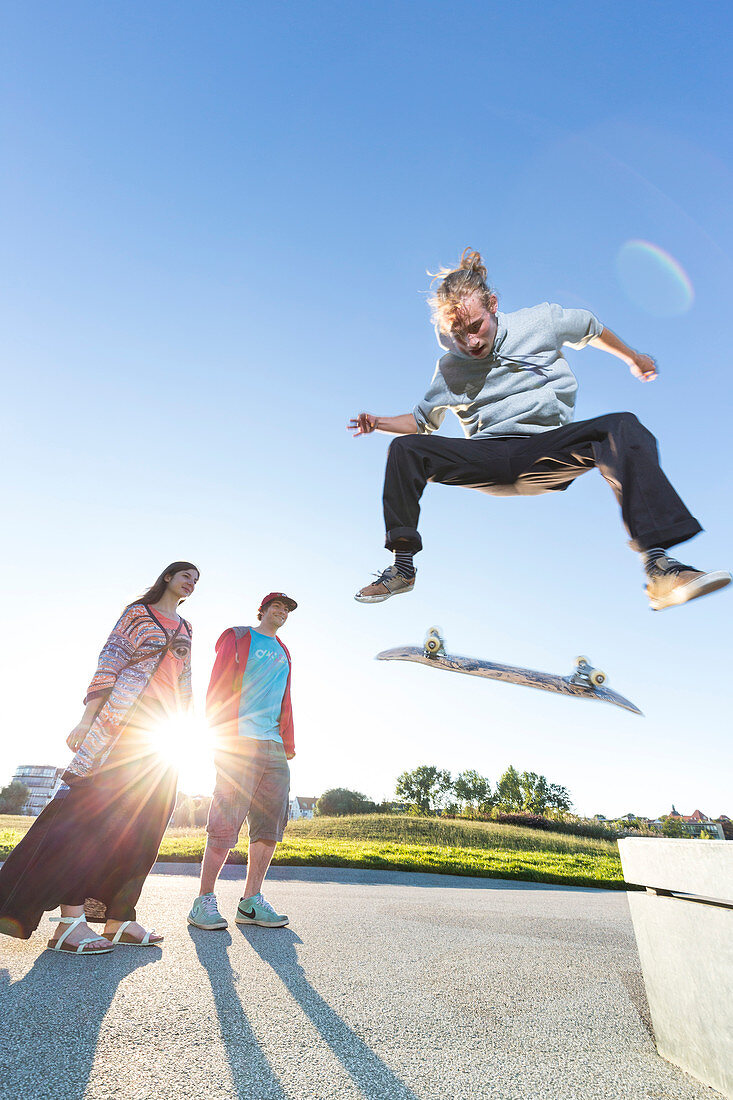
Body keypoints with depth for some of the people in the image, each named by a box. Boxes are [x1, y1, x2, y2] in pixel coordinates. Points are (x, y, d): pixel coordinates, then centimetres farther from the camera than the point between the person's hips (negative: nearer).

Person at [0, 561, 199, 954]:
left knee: (141, 822, 2)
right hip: (124, 718, -6)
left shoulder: (185, 629, 22)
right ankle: (70, 920, -5)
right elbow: (109, 663, -2)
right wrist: (87, 718, -10)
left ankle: (117, 918, 8)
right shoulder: (137, 612, 7)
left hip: (165, 730, 6)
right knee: (94, 807, -10)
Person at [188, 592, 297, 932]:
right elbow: (218, 686, -1)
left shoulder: (283, 653, 24)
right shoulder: (237, 637, 7)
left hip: (274, 747, 6)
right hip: (240, 741, -6)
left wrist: (289, 743, 14)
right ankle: (205, 901, 9)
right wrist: (222, 734, -11)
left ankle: (251, 901, 14)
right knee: (225, 822, -5)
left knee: (271, 825, 4)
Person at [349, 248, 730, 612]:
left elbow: (591, 328, 26)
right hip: (486, 460, 1)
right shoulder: (449, 369, 10)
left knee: (621, 427, -29)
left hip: (548, 451, 0)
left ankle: (659, 567, -39)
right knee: (405, 447, -19)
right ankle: (402, 567, -16)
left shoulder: (541, 322, 7)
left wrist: (633, 358, 37)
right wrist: (379, 423, 2)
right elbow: (421, 420, 21)